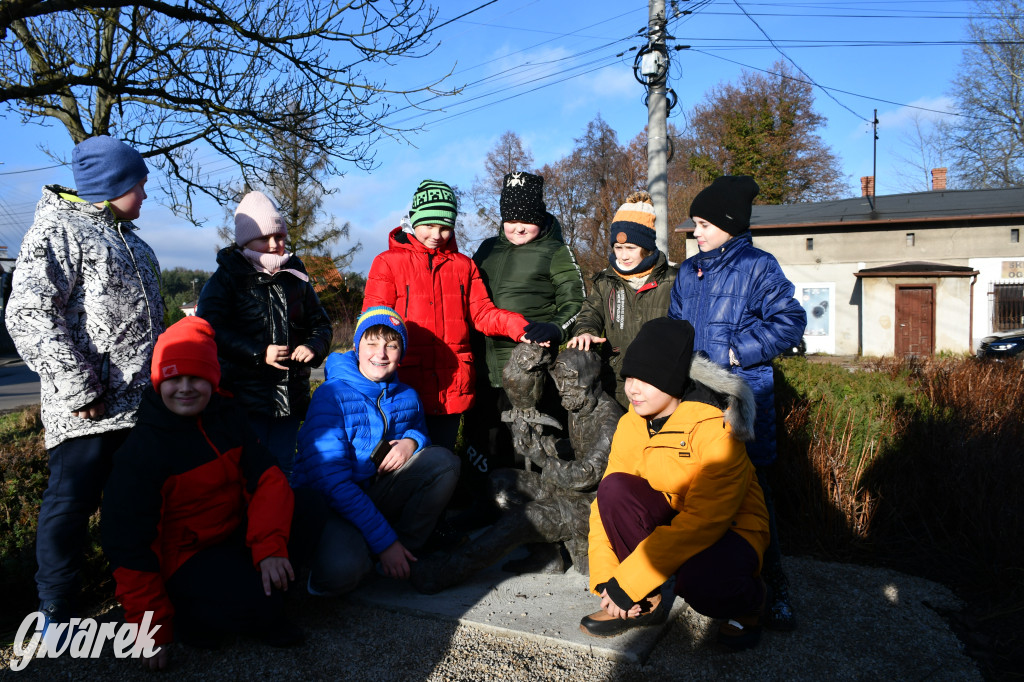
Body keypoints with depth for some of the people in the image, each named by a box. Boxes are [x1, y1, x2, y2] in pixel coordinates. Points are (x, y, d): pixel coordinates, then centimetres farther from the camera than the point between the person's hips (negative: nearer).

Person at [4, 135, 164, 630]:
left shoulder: (128, 240, 20)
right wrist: (77, 386, -20)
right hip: (87, 410, -8)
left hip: (139, 403, 9)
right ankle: (56, 617, 15)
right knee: (71, 502, 0)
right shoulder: (58, 231, -8)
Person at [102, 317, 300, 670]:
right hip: (184, 558, -6)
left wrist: (269, 545, -27)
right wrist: (153, 631, -16)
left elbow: (267, 478, -9)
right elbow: (128, 546, -15)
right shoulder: (141, 452, -16)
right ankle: (192, 616, 0)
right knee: (260, 602, -29)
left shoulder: (228, 416, -3)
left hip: (237, 537, 7)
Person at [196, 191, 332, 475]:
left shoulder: (296, 278, 12)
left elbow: (321, 323, 17)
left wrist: (314, 347, -6)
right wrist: (259, 353, -21)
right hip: (245, 395, -4)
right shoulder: (227, 278, 0)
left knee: (282, 468, 13)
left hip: (292, 395, 4)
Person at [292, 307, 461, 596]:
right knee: (340, 571, -36)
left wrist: (411, 441, -9)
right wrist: (384, 541, -27)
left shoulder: (407, 397, 2)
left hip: (378, 493, 6)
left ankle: (407, 553, -7)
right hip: (328, 504, -5)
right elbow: (331, 480, -23)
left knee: (443, 460, -14)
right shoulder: (332, 395, -17)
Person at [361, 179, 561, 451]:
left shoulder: (464, 265, 14)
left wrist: (521, 326, -13)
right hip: (406, 386, -3)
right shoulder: (388, 262, 4)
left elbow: (482, 313, 6)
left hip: (453, 388, 3)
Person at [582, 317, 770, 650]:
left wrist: (627, 583, -29)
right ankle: (646, 603, -7)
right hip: (672, 517, 5)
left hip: (730, 527, -5)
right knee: (615, 487, -24)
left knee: (697, 582, -37)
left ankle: (749, 598, 2)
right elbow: (608, 501, -5)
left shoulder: (715, 429, -26)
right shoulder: (631, 425, -7)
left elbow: (702, 520, -29)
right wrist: (605, 579, -17)